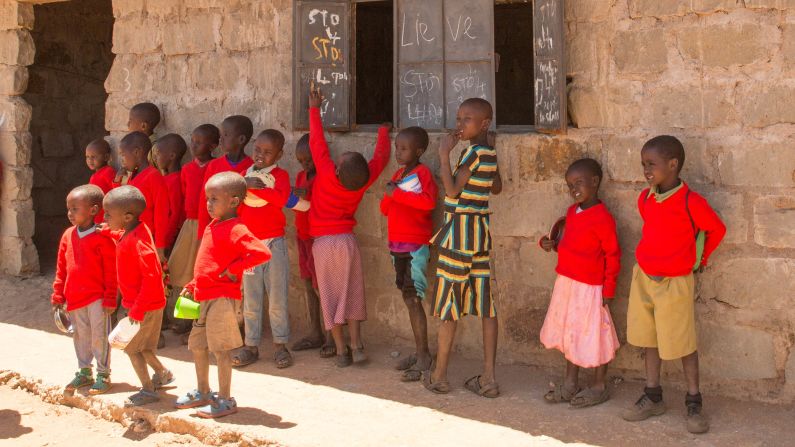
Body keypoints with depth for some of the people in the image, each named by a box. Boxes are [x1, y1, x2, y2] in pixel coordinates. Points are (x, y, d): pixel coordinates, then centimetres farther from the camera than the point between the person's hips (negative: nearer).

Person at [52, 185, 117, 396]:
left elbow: (111, 271, -11)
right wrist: (58, 295, 8)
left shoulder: (102, 238, -14)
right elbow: (61, 268, 10)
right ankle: (84, 372, 29)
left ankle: (103, 374, 12)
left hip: (97, 298, -6)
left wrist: (110, 299, -11)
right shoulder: (68, 236, 4)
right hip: (74, 298, 6)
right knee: (80, 335, 16)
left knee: (99, 335, 1)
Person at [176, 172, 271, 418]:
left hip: (222, 298, -10)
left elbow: (263, 253, -28)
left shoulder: (235, 230, -17)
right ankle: (203, 393, 32)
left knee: (220, 349, -2)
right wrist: (193, 285, 17)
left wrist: (234, 269, -21)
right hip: (204, 297, 10)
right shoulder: (212, 227, 12)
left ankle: (225, 400, 9)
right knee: (197, 345, 18)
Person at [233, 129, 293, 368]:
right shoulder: (246, 173, 11)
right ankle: (251, 345, 14)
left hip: (273, 242, -3)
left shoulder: (280, 175, -2)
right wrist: (243, 184, -9)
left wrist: (252, 186, -22)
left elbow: (281, 198, -23)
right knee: (250, 298, 7)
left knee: (277, 297, 1)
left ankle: (280, 345, 10)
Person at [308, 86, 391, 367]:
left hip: (322, 241, -2)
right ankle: (357, 346, 5)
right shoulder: (365, 181, -12)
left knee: (330, 295, 3)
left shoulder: (326, 174, -19)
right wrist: (384, 131, 20)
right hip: (347, 239, 2)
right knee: (351, 293, 11)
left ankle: (341, 350, 3)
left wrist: (315, 109, 4)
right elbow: (381, 157, 4)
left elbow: (317, 142, -8)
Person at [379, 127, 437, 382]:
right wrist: (390, 194, -5)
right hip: (397, 245, 8)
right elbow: (385, 209, 15)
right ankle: (419, 352, 19)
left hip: (415, 246, -8)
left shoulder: (422, 173, -9)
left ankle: (423, 357, -4)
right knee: (409, 298, 11)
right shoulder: (398, 174, 15)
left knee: (412, 298, -9)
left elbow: (429, 201, -28)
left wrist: (398, 193, -22)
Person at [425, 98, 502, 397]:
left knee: (448, 303, 1)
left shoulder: (474, 151, -15)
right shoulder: (490, 152, 10)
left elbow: (453, 190, -19)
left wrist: (444, 154, -16)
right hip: (481, 229, 9)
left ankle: (439, 376, 10)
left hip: (461, 229, -8)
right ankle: (488, 378, 6)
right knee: (485, 304, 5)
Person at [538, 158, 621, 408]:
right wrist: (552, 244, 1)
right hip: (566, 284, 8)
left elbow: (613, 256, -14)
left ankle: (599, 387, 19)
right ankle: (570, 383, 29)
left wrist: (608, 290, -13)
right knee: (570, 333, 16)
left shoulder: (602, 218, -17)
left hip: (589, 288, -8)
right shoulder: (572, 212, 8)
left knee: (593, 335, 4)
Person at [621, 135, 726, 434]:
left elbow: (717, 230, -3)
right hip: (644, 278, 6)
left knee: (682, 344, 2)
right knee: (650, 339, 13)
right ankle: (653, 397, 24)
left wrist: (701, 259, 7)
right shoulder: (645, 199, -1)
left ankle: (694, 402, 15)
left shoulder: (691, 202, -19)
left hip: (675, 283, -6)